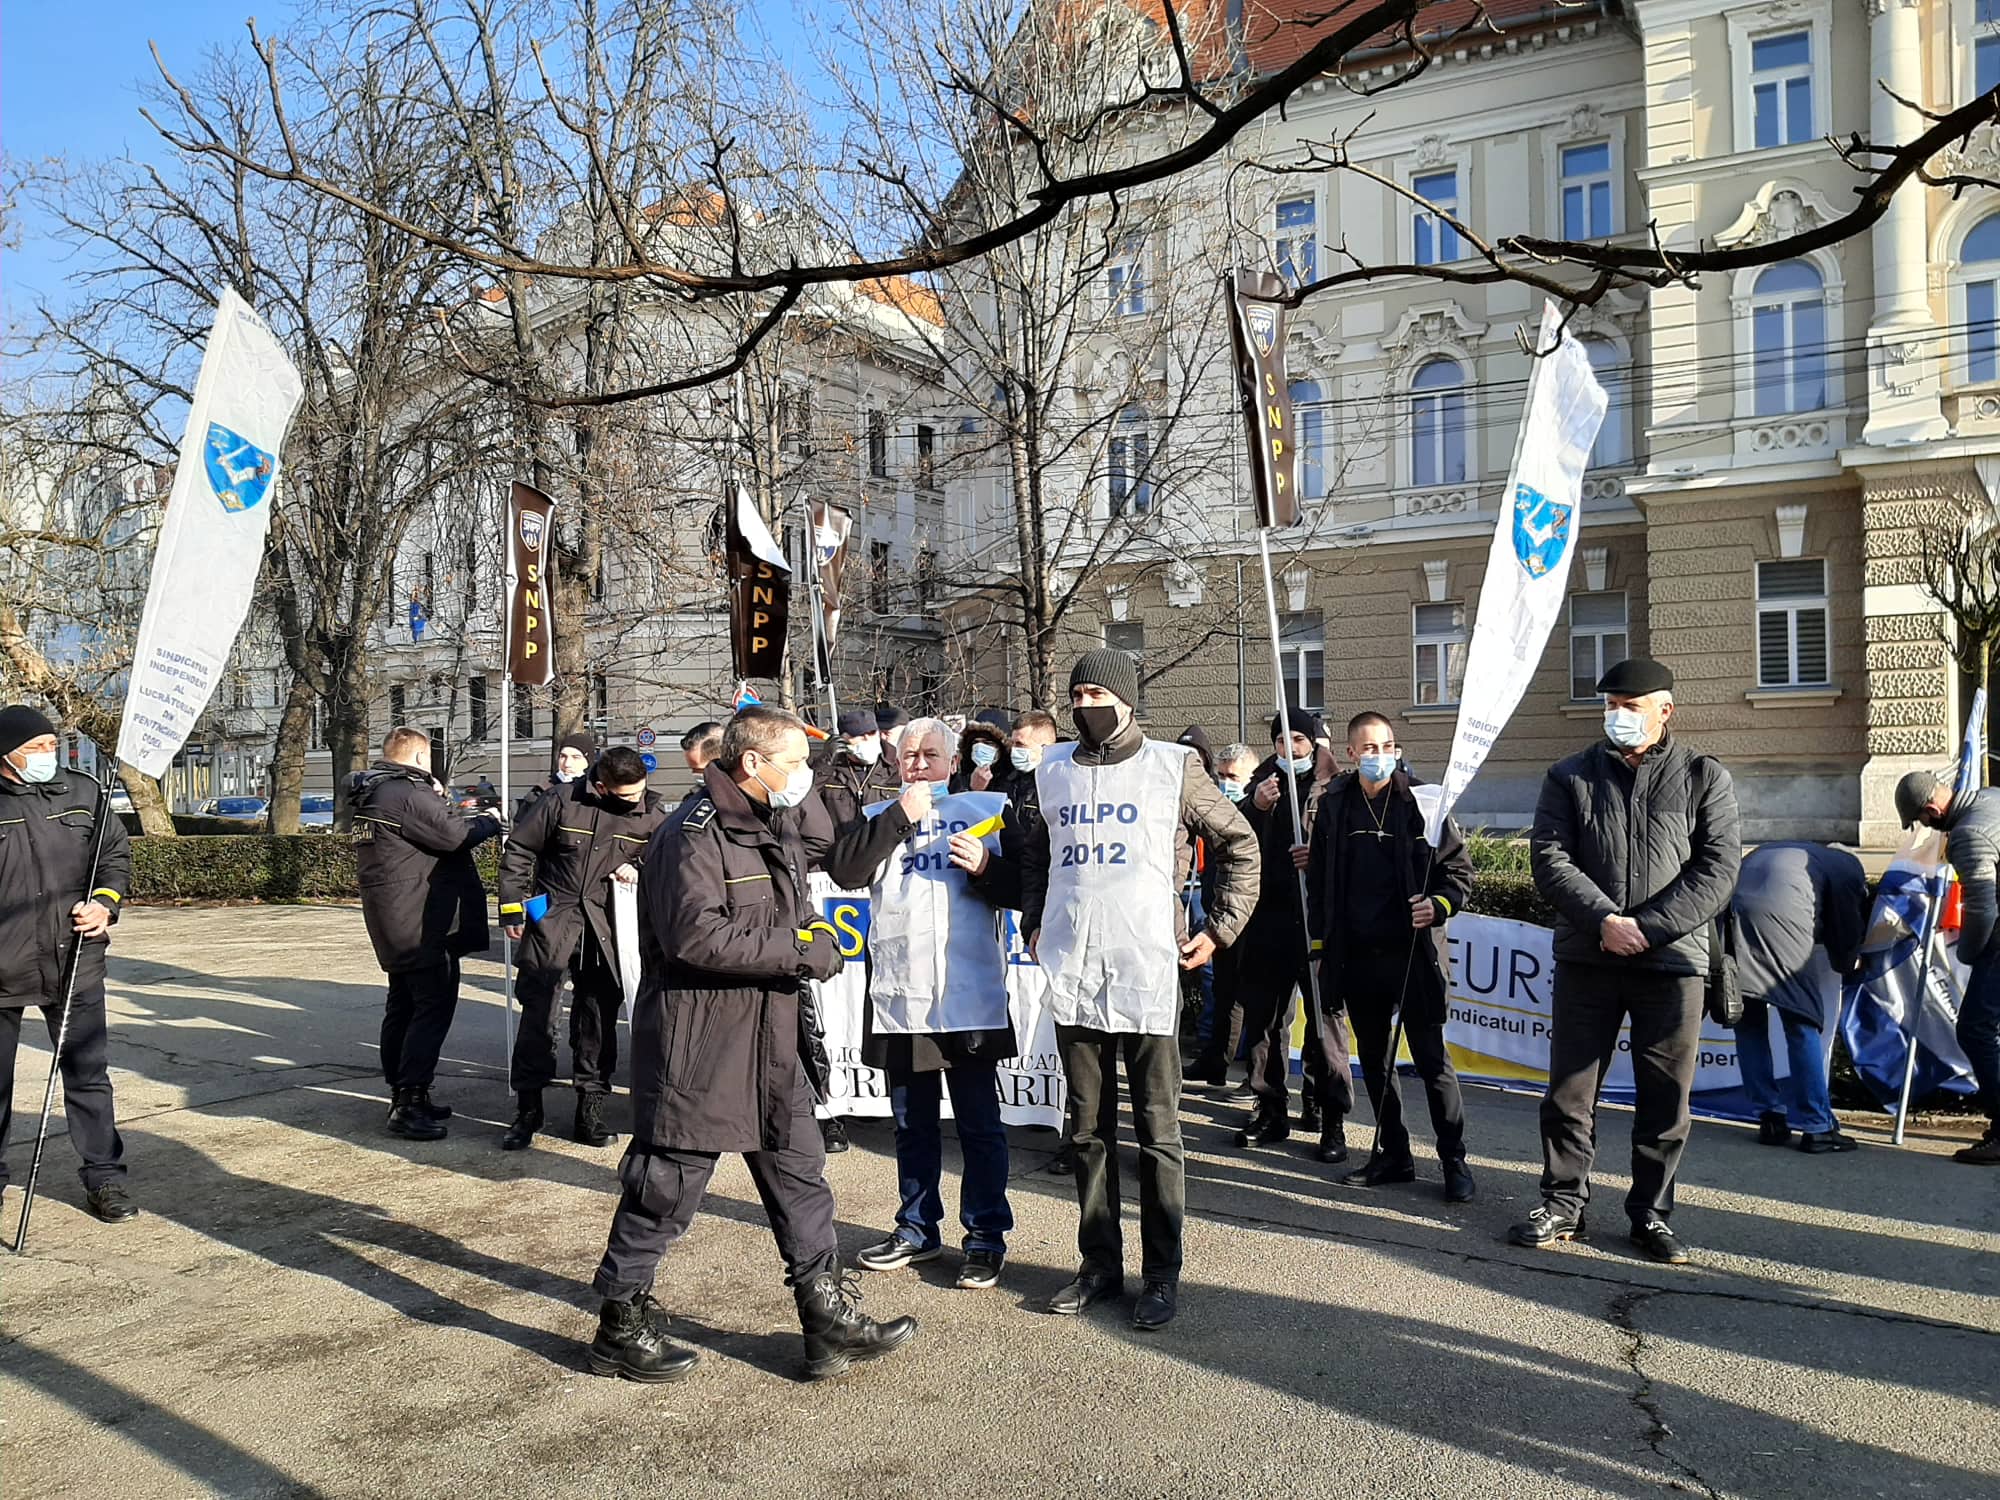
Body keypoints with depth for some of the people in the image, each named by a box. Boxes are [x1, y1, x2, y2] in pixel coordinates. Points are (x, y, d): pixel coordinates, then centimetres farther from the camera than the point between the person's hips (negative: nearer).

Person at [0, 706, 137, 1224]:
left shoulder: (82, 792, 5)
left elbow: (116, 853, 13)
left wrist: (105, 902, -4)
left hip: (75, 962, 2)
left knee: (87, 1074, 5)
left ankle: (104, 1177, 13)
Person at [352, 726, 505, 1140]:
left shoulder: (372, 796, 14)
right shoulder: (407, 793, -18)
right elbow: (455, 835, -22)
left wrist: (435, 801, 19)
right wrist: (489, 821, -6)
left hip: (395, 924, 11)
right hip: (422, 923, -11)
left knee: (404, 1005, 16)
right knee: (434, 1006, -9)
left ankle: (402, 1095, 24)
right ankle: (408, 1104, -11)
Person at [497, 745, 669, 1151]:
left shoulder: (652, 815, -1)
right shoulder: (565, 803, -9)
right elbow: (518, 851, 0)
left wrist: (639, 869, -6)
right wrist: (513, 907, 0)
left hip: (606, 927, 2)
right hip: (552, 918, -2)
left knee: (598, 1017, 8)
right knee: (537, 1011, 0)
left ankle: (590, 1110, 20)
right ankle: (527, 1109, 12)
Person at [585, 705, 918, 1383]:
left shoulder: (779, 832, 14)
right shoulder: (692, 834, -16)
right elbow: (697, 935, -28)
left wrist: (815, 932, 2)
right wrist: (801, 952, -23)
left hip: (772, 1042, 9)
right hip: (699, 1043, -9)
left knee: (799, 1174, 12)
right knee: (667, 1186, 4)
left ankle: (830, 1320, 23)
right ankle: (621, 1327, 24)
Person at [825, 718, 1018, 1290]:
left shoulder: (989, 808, 6)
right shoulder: (879, 816, 12)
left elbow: (1022, 887, 3)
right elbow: (844, 869, -7)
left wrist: (986, 868, -16)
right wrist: (901, 816, -10)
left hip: (970, 996, -3)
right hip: (898, 994, 3)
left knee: (979, 1122, 4)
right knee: (912, 1121, 15)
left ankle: (987, 1236, 15)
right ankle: (918, 1228, 29)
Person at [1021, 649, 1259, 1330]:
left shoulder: (1173, 766, 0)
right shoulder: (1053, 770, 10)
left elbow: (1239, 844, 6)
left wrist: (1219, 930, 1)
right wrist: (1034, 922, 15)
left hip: (1149, 973, -4)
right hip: (1072, 975, 4)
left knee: (1158, 1129, 3)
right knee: (1087, 1128, 12)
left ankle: (1162, 1274, 16)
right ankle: (1100, 1264, 24)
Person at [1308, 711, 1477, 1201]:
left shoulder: (1420, 801, -4)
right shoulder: (1333, 806, 7)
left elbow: (1459, 868, 0)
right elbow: (1318, 880, 13)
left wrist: (1439, 904, -18)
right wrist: (1322, 941, 10)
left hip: (1412, 954, -4)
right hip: (1356, 957, 4)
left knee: (1432, 1060, 0)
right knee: (1374, 1060, 13)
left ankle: (1454, 1160, 12)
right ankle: (1393, 1155, 25)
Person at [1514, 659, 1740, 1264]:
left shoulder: (1705, 778, 5)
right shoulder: (1569, 777, 7)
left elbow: (1718, 871, -4)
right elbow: (1550, 860, -2)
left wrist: (1646, 929, -14)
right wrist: (1605, 920, -16)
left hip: (1672, 960, -1)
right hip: (1585, 959, 1)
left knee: (1665, 1098, 7)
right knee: (1569, 1090, 6)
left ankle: (1651, 1214, 22)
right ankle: (1563, 1204, 19)